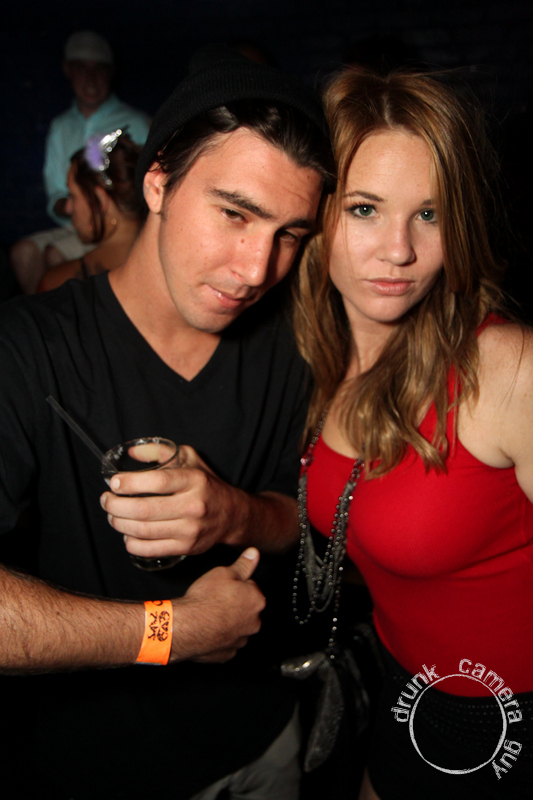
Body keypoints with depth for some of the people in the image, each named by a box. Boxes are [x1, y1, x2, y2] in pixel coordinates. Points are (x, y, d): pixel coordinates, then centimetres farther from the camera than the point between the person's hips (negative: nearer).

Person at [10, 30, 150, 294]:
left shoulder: (135, 124, 1)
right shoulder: (60, 127, 15)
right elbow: (54, 198, 14)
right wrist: (67, 206, -10)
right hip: (74, 228, 5)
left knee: (55, 254, -28)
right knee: (23, 250, -22)